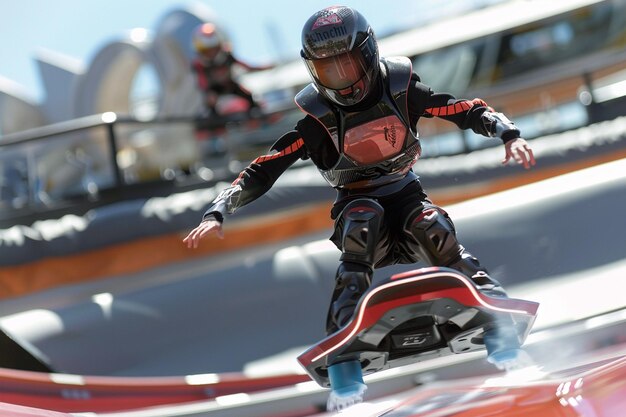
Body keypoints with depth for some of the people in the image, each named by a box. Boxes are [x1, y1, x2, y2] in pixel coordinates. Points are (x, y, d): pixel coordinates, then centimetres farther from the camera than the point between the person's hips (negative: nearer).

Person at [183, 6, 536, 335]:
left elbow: (469, 111, -7)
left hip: (406, 196, 1)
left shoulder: (401, 89, -7)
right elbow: (262, 172, -10)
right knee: (363, 217, -34)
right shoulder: (317, 119, -9)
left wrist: (510, 134, -23)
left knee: (433, 228, -30)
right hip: (356, 204, -1)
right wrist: (216, 213, -21)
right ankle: (344, 324, -44)